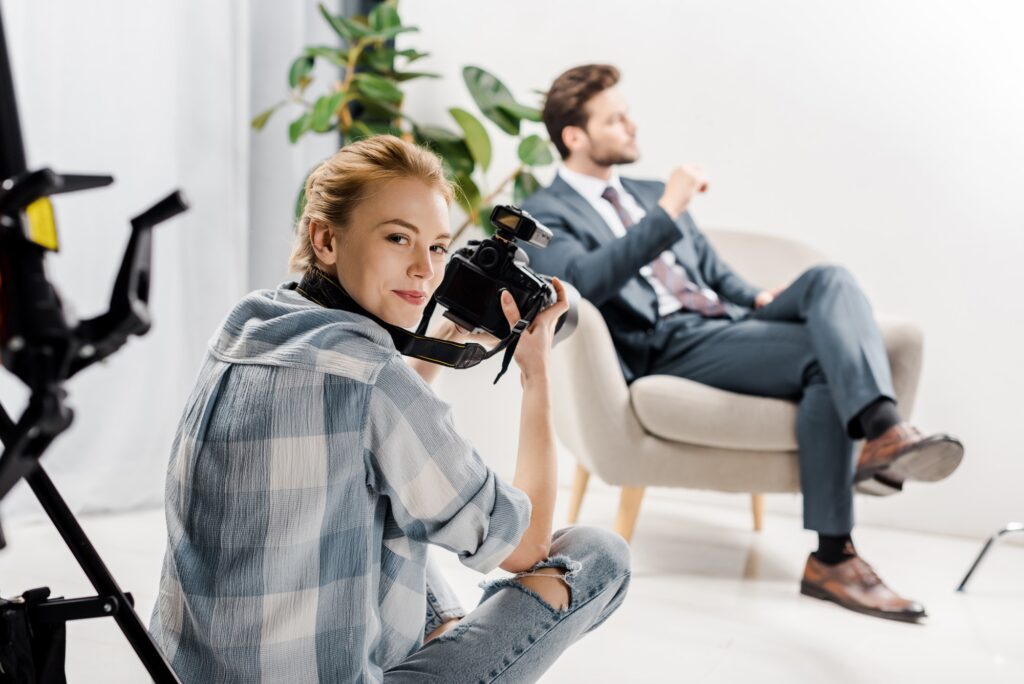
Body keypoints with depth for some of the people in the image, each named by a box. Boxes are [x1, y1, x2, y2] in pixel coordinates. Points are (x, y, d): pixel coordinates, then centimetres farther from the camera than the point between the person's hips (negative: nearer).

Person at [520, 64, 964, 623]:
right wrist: (666, 214, -22)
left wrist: (755, 298, 8)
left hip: (724, 323, 7)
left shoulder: (650, 195, 30)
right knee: (826, 354, -27)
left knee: (829, 280, -22)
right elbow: (583, 280, -17)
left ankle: (882, 429, -42)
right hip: (664, 346, -7)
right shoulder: (545, 213, 5)